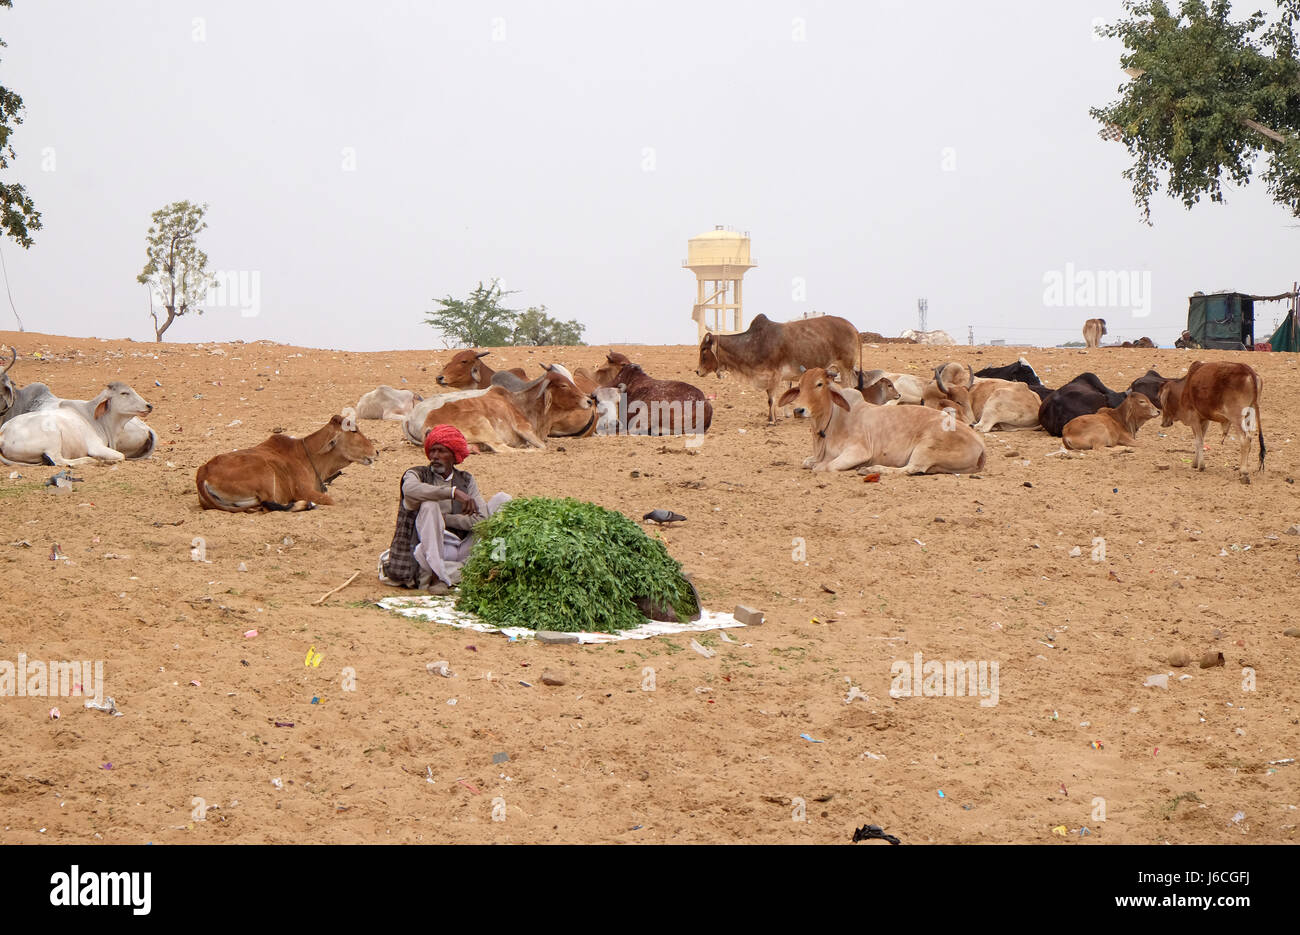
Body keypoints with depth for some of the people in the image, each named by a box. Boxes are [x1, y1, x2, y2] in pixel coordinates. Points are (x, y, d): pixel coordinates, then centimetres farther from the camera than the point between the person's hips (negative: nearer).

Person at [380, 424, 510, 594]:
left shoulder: (466, 480, 13)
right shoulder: (417, 474, 3)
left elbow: (482, 520, -1)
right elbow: (410, 489, -25)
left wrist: (442, 518, -13)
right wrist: (454, 492, -33)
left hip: (465, 551, 4)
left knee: (503, 499, -2)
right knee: (429, 505, -29)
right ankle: (435, 575, -33)